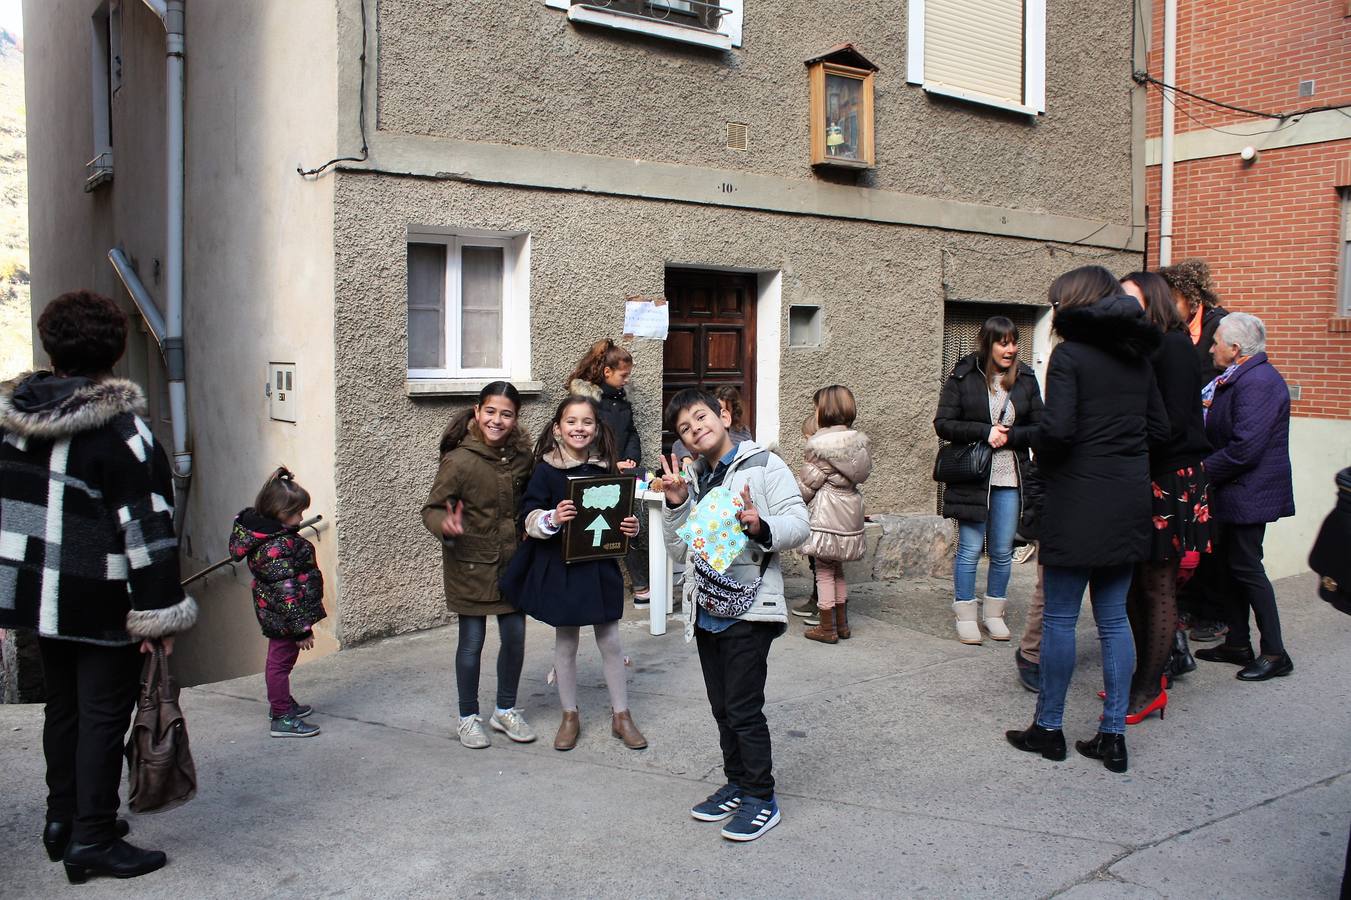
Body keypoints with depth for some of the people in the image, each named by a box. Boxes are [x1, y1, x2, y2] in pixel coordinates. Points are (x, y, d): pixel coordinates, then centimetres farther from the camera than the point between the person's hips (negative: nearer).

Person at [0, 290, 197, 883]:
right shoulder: (119, 428, -17)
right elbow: (146, 526, -18)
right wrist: (161, 611, -13)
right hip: (104, 604, -7)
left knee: (62, 706, 21)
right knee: (104, 716, 3)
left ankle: (62, 818, 33)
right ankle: (92, 840, 10)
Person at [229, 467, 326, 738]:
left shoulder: (262, 530, 2)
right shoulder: (277, 547, -29)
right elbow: (286, 591, -28)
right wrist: (301, 628, -22)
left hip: (273, 613, 10)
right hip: (283, 617, -10)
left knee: (279, 660, 23)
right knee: (281, 662, 2)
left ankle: (281, 704, 41)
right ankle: (281, 718, 14)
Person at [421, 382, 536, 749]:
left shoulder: (521, 455, 0)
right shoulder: (459, 460, -16)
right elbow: (432, 509, -14)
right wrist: (445, 526, -34)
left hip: (512, 561, 5)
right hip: (470, 564, -5)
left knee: (515, 636, 9)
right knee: (472, 641, 5)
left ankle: (506, 711, 30)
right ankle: (468, 717, 24)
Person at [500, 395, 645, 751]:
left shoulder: (605, 468, 2)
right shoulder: (546, 469, -7)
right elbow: (529, 517, -9)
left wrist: (631, 527, -8)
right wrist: (552, 518, -28)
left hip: (600, 566, 2)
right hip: (559, 567, -2)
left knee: (610, 642, 8)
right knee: (565, 643, 11)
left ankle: (621, 716, 22)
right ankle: (570, 716, 26)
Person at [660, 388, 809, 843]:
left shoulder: (764, 465, -6)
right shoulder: (693, 480, 13)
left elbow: (798, 524, -13)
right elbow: (679, 550, 12)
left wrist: (762, 527, -31)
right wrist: (676, 505, -3)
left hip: (751, 608, -7)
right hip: (706, 611, 7)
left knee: (744, 709, -3)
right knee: (722, 707, 15)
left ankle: (761, 798, 11)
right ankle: (737, 784, 31)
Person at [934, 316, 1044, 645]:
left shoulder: (1025, 379, 4)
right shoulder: (962, 377, -3)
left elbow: (1039, 429, 6)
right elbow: (943, 423, -6)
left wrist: (1008, 436, -12)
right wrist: (985, 431, -15)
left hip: (1010, 481, 3)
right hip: (972, 478, -3)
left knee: (1003, 552, 10)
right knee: (970, 549, 2)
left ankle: (993, 614, 24)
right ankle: (965, 616, 14)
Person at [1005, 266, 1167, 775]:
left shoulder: (1070, 355, -10)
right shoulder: (1138, 356, 11)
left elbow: (1057, 428, -19)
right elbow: (1159, 429, 12)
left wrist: (1042, 459, 0)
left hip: (1079, 501, -6)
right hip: (1129, 500, 7)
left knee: (1059, 617, 4)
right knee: (1114, 618, 12)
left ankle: (1048, 728, 14)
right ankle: (1113, 736, 16)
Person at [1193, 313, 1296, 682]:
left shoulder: (1258, 381, -21)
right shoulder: (1242, 378, 13)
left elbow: (1245, 448, -26)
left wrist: (1203, 471, -16)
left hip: (1250, 494, -10)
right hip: (1236, 493, 10)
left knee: (1246, 568, -3)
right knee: (1232, 566, 15)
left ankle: (1275, 653, 7)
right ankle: (1238, 644, 25)